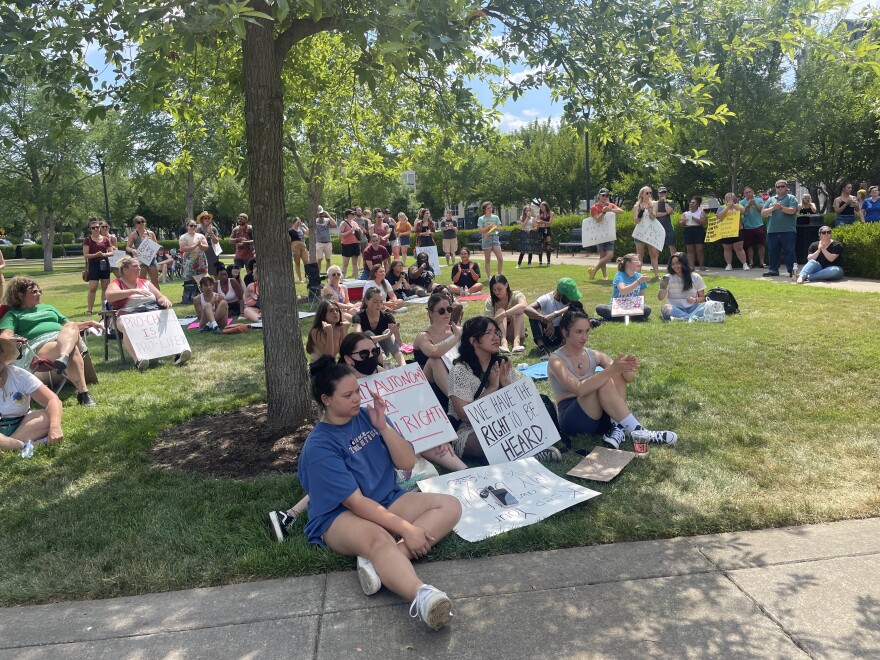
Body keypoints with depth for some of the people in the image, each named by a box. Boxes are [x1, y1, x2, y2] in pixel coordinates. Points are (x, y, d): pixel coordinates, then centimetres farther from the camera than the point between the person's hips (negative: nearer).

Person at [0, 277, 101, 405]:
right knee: (72, 351, -36)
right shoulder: (13, 314, 20)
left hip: (65, 340, 4)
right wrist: (11, 339, -23)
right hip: (39, 345, -4)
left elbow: (69, 325, 36)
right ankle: (83, 392, -46)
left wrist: (89, 323, 18)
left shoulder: (48, 308, 37)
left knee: (71, 327, -34)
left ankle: (63, 358, -60)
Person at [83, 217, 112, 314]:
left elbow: (111, 252, 6)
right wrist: (95, 255, -22)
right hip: (93, 264, -3)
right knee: (92, 288, -8)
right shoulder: (88, 240, -2)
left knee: (105, 287, 7)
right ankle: (89, 309, -4)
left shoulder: (105, 239, 7)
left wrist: (104, 254, -13)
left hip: (105, 264, 3)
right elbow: (85, 255, -6)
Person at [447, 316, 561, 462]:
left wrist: (505, 382, -14)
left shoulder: (502, 365, 6)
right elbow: (465, 415, -19)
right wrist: (492, 387, -19)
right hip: (469, 433, -5)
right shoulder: (461, 370, -11)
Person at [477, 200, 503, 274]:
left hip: (495, 238, 2)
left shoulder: (495, 217, 10)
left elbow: (499, 228, 8)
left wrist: (495, 227, -13)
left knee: (500, 259, -7)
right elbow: (480, 230, -7)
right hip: (486, 239, -2)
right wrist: (489, 226, -12)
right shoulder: (481, 219, 1)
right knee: (487, 260, 2)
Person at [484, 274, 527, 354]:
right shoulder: (490, 302, -6)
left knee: (518, 312, -27)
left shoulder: (516, 295, -11)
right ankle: (503, 341, -48)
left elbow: (524, 306, -36)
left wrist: (503, 314, -46)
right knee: (500, 310, -26)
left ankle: (516, 341, -47)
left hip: (515, 332, 0)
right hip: (499, 334, 1)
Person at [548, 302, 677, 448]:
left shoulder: (594, 355, 6)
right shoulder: (557, 360, -12)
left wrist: (627, 369, -25)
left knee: (617, 374, -13)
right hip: (573, 419, -6)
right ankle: (637, 431, -27)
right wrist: (611, 369, -36)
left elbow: (629, 379, -1)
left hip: (600, 415, 6)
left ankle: (617, 429, -25)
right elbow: (580, 389, -31)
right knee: (603, 381, -29)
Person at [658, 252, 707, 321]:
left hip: (692, 308, 1)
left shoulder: (696, 277, 7)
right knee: (665, 308, -35)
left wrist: (695, 300, -12)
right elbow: (660, 298, -1)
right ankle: (693, 317, -44)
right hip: (675, 308, -1)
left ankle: (680, 317, -44)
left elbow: (702, 297, 10)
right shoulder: (668, 278, 5)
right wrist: (662, 288, -21)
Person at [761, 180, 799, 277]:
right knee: (773, 252, 8)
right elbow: (763, 213, 6)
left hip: (788, 231, -4)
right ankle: (773, 270, 14)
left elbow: (792, 211, -11)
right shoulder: (771, 200, 15)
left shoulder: (791, 198, 4)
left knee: (789, 251, -2)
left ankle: (792, 270, 1)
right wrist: (773, 208, -9)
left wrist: (781, 207, -16)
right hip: (772, 231, 4)